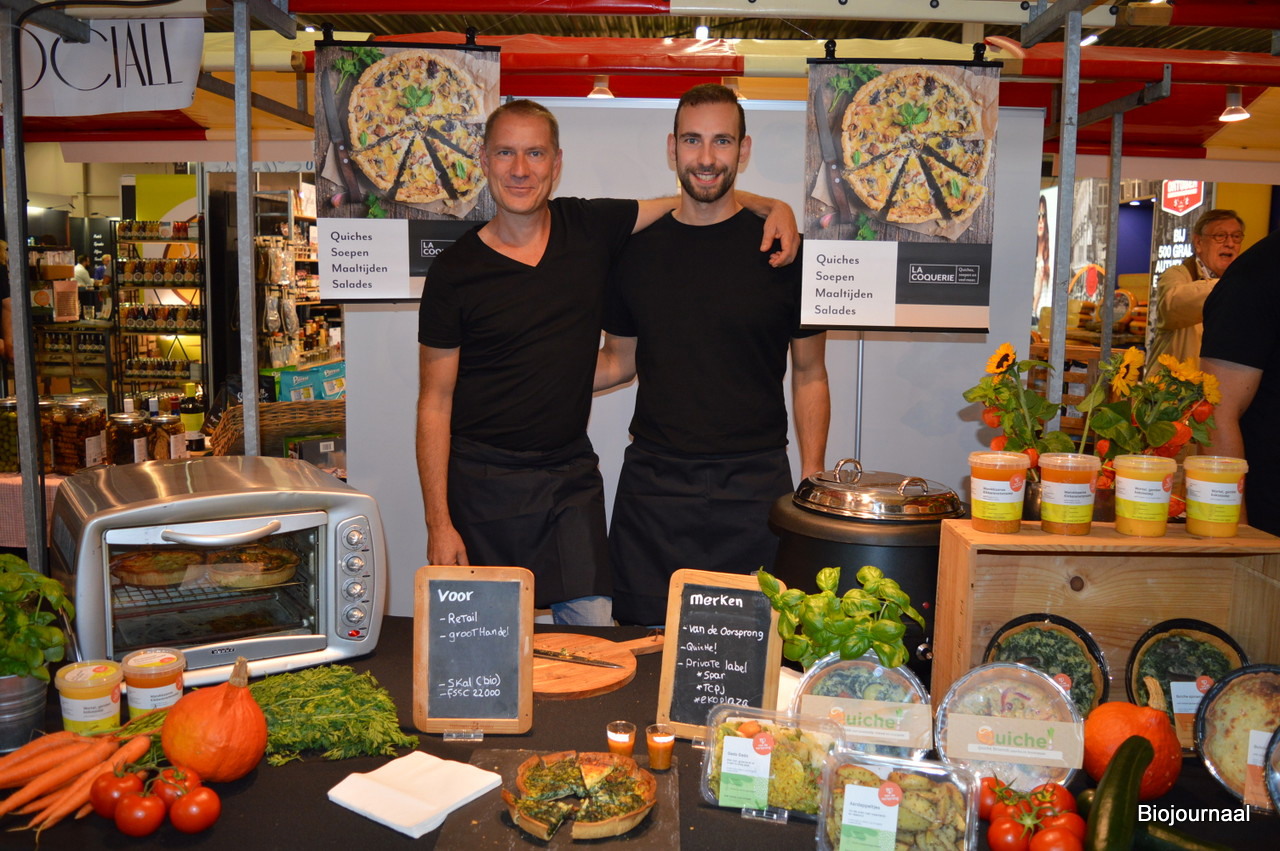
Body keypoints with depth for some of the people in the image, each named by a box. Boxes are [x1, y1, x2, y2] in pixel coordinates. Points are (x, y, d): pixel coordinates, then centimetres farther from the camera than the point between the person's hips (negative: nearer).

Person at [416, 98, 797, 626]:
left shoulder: (590, 227, 1)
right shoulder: (454, 272, -6)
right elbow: (435, 404, -4)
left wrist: (772, 206, -6)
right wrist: (438, 523, -8)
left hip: (571, 479, 2)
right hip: (481, 482, -2)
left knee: (594, 638, -2)